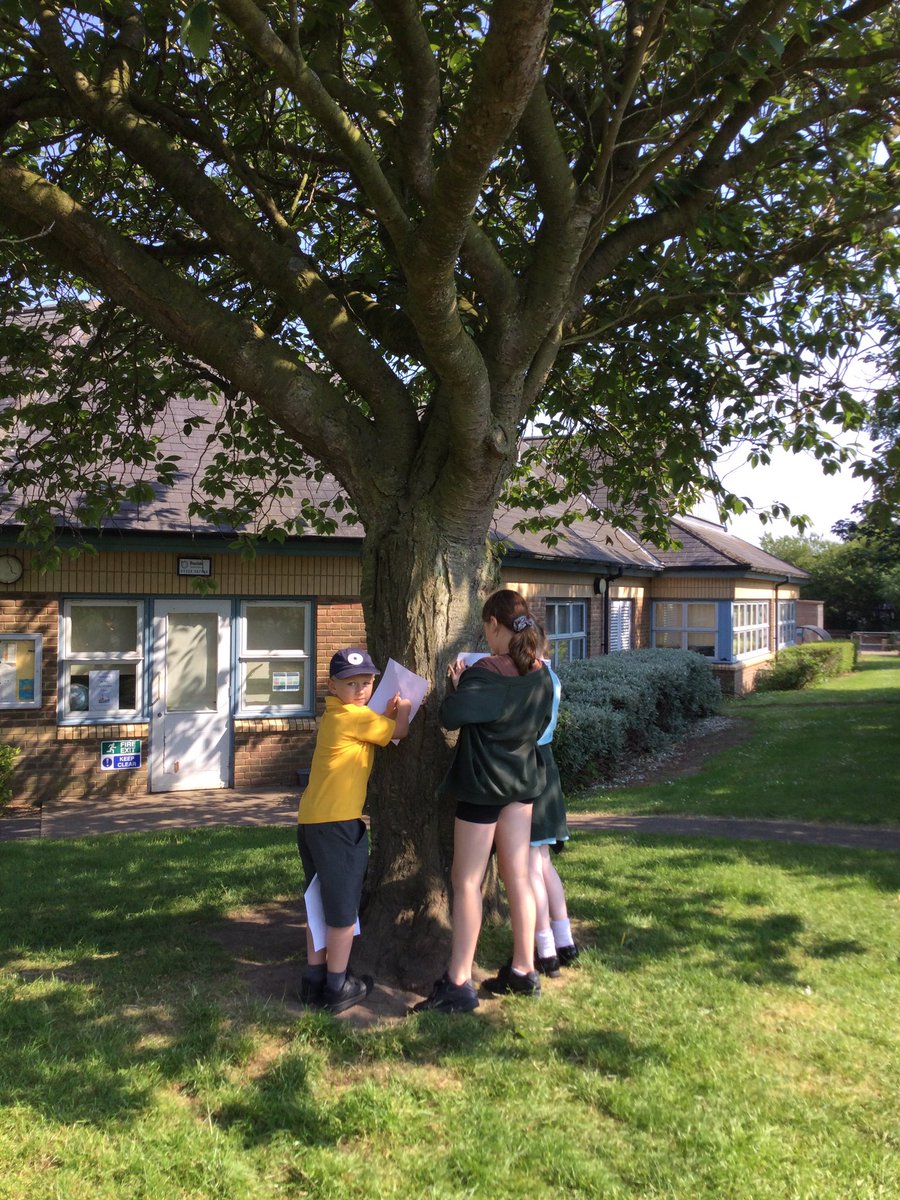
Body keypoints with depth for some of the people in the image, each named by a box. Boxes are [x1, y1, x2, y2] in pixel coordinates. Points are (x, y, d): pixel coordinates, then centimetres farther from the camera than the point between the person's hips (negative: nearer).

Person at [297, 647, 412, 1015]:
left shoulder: (334, 715, 15)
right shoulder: (354, 715, -13)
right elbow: (399, 731, -9)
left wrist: (390, 711, -4)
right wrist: (404, 705, 9)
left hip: (310, 821, 9)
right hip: (337, 823, -9)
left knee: (320, 904, 20)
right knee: (343, 909, 5)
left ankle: (314, 978, 28)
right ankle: (337, 987, 15)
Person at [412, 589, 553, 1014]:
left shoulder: (485, 674, -19)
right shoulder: (539, 674, 3)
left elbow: (451, 715, -28)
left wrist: (457, 682, -9)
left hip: (483, 783, -7)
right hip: (522, 781, 7)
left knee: (466, 881, 1)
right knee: (517, 877, 13)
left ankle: (458, 984, 5)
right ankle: (523, 971, 23)